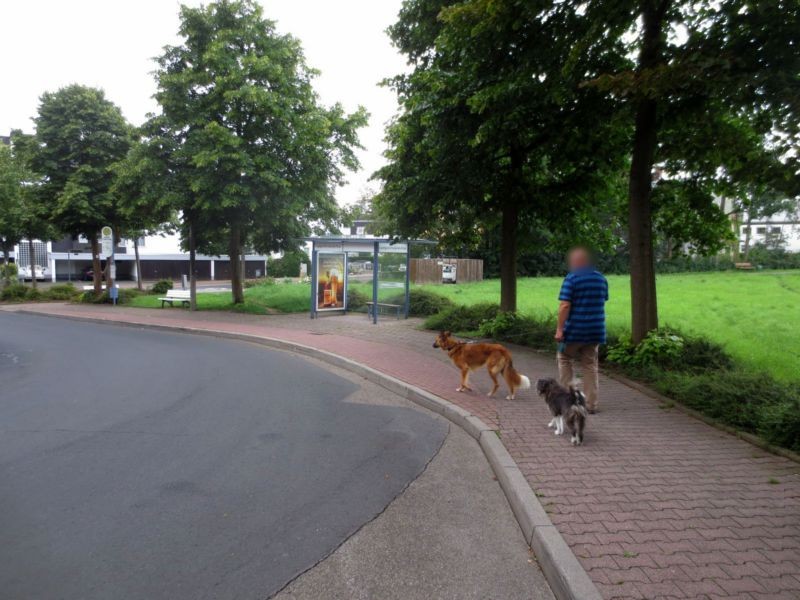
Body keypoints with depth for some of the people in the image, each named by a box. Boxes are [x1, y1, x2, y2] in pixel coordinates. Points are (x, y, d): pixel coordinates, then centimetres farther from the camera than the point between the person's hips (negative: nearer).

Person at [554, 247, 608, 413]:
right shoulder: (601, 279, 8)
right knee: (590, 365, 11)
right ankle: (591, 404, 13)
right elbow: (602, 302, 16)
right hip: (595, 331, 5)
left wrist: (559, 329, -16)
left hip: (574, 330, -5)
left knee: (564, 358, 15)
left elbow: (565, 306, -18)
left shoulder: (571, 279, -13)